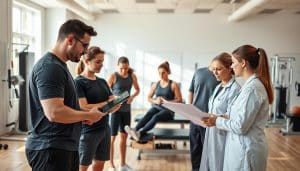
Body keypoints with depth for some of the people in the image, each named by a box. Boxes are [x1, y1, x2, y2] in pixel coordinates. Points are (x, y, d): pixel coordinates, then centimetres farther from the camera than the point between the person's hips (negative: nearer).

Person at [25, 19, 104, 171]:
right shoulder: (50, 67, -19)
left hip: (66, 146, 10)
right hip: (50, 149, -10)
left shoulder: (59, 65, 15)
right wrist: (89, 115, -13)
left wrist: (84, 116, 5)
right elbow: (55, 113, -28)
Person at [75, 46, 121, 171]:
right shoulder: (78, 82, -10)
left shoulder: (102, 82, 11)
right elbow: (83, 108, -18)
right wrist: (106, 104, -20)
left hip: (105, 129, 7)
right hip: (88, 131, -6)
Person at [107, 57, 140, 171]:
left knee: (124, 136, 12)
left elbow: (137, 90, 14)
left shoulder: (132, 76, 2)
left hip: (126, 109, 5)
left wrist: (132, 97, -5)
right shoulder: (113, 76, -10)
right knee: (112, 137, 0)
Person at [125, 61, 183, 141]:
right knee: (148, 114, -32)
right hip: (156, 107, 4)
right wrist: (155, 101, -6)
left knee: (156, 117, -36)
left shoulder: (173, 85, -1)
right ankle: (134, 130, -54)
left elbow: (180, 100, -3)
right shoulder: (155, 84, 11)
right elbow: (149, 97, 16)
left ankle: (140, 133, -56)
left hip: (168, 110, -4)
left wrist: (167, 101, -16)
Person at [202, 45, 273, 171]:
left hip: (246, 149, -9)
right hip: (244, 146, 9)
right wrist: (220, 118, 3)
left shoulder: (252, 88, -22)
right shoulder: (252, 84, 9)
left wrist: (217, 121, -9)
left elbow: (240, 126, -22)